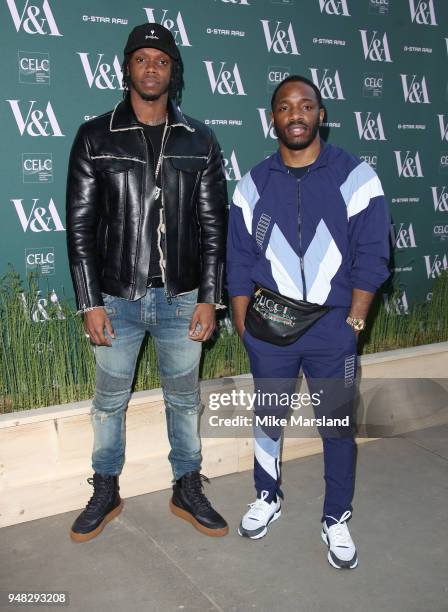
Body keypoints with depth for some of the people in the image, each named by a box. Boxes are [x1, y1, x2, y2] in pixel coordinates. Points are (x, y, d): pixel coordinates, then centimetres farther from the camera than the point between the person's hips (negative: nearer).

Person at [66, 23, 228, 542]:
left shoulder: (199, 142, 3)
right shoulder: (96, 138, -1)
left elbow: (213, 226, 2)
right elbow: (80, 225, -3)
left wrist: (209, 298, -4)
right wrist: (90, 302, -8)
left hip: (181, 299, 1)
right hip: (117, 299, 0)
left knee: (184, 399, 13)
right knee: (109, 401, 13)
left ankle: (188, 492, 32)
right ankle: (105, 493, 34)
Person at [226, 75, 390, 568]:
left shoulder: (355, 176, -4)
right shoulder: (253, 184, 3)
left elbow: (371, 255, -4)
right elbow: (239, 261, 5)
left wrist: (354, 320, -7)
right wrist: (243, 325, 2)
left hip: (333, 326, -1)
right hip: (270, 324, 2)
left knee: (337, 426, 8)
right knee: (267, 418, 16)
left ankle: (336, 519, 28)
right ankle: (267, 497, 38)